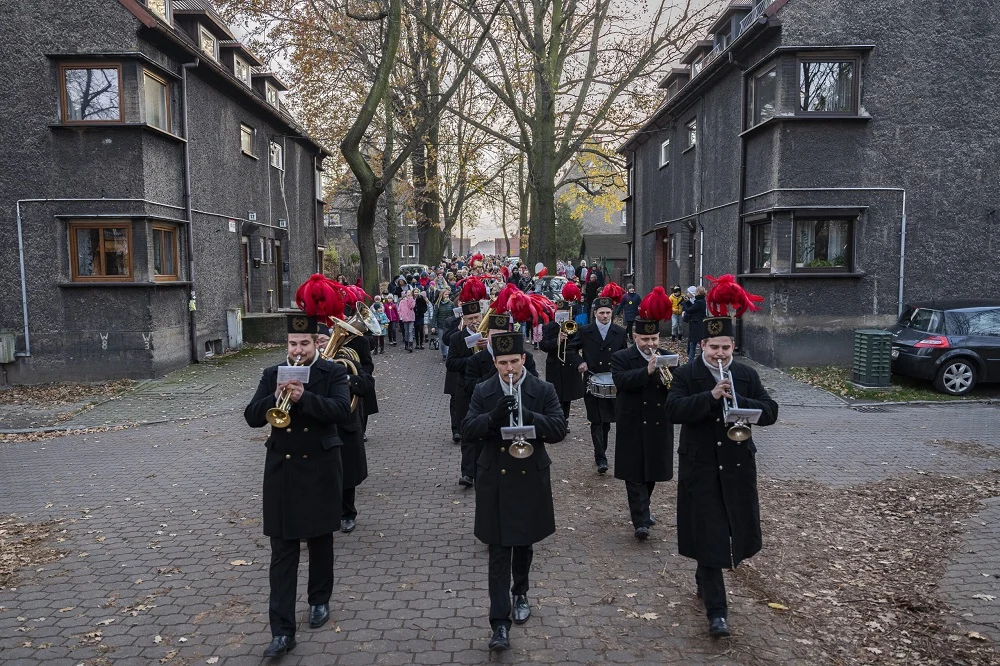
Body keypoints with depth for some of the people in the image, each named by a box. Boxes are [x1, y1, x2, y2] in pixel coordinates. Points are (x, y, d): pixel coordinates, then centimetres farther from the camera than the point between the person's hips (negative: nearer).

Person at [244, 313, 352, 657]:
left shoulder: (333, 373, -4)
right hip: (282, 470, 2)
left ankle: (319, 600, 37)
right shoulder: (272, 375, 5)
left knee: (320, 542, 15)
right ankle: (282, 629, 4)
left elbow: (343, 411, -19)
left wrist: (304, 397, -30)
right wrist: (275, 397, -21)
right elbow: (252, 417, -3)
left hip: (320, 469, -1)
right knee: (282, 552, 1)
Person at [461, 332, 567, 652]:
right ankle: (500, 621, 3)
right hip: (495, 481, 0)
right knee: (499, 551, 0)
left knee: (524, 543, 18)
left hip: (530, 479, 1)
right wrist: (494, 416, -26)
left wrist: (528, 416, -28)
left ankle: (520, 593, 42)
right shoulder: (483, 392, -1)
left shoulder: (544, 391, -4)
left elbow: (559, 429, -12)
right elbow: (467, 430, -8)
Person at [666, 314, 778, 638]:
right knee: (707, 535, -1)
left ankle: (704, 579, 41)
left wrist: (738, 402, -22)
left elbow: (770, 412, -4)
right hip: (700, 468, -3)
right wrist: (711, 396, -28)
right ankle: (716, 610, 7)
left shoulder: (747, 375, 5)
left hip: (738, 467, 3)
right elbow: (673, 411, -18)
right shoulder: (685, 375, -3)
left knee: (738, 529, 14)